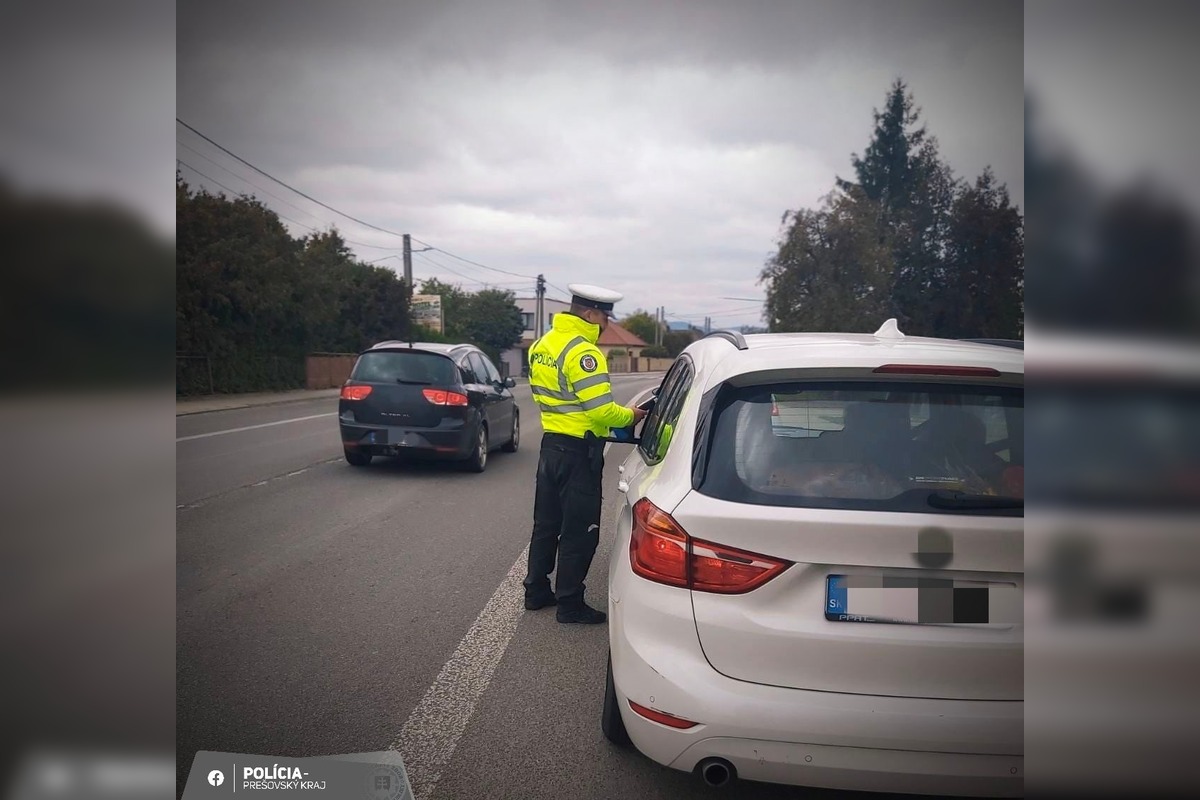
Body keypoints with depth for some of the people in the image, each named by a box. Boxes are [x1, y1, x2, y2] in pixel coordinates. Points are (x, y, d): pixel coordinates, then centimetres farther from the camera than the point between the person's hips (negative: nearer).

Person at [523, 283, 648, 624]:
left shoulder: (542, 345, 9)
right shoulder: (582, 352, -21)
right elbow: (601, 410, -23)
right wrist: (629, 416, -6)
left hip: (551, 443, 9)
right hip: (578, 452, -9)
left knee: (546, 523, 18)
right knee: (579, 532, 2)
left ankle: (536, 591, 28)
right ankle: (569, 604, 10)